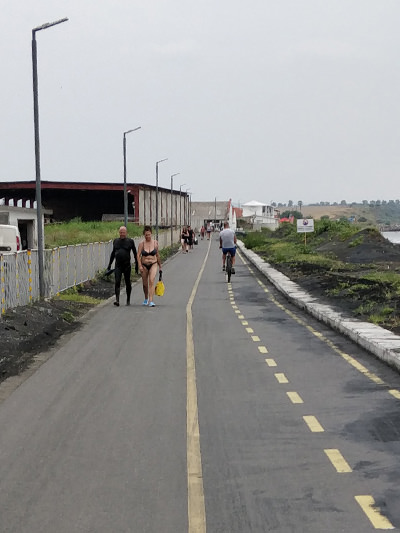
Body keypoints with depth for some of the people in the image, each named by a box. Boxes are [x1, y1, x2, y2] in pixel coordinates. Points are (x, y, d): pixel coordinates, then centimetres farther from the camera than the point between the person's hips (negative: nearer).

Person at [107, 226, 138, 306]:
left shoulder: (130, 241, 0)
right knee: (117, 282, -10)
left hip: (127, 265, -2)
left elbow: (135, 253, 4)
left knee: (128, 283, 7)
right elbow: (113, 253, 20)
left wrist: (136, 265, 1)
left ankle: (128, 300, 22)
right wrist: (109, 264, 19)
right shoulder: (116, 241, 10)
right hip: (118, 266, 2)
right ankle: (117, 300, -15)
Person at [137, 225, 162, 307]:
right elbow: (138, 255, -7)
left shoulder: (155, 243, 0)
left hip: (153, 264, -1)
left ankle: (151, 301, -21)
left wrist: (160, 266, 13)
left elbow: (157, 255, 9)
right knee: (145, 284, 11)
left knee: (151, 281, -18)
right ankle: (146, 299, 36)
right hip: (144, 265, 1)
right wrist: (140, 266, -17)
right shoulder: (141, 244, -4)